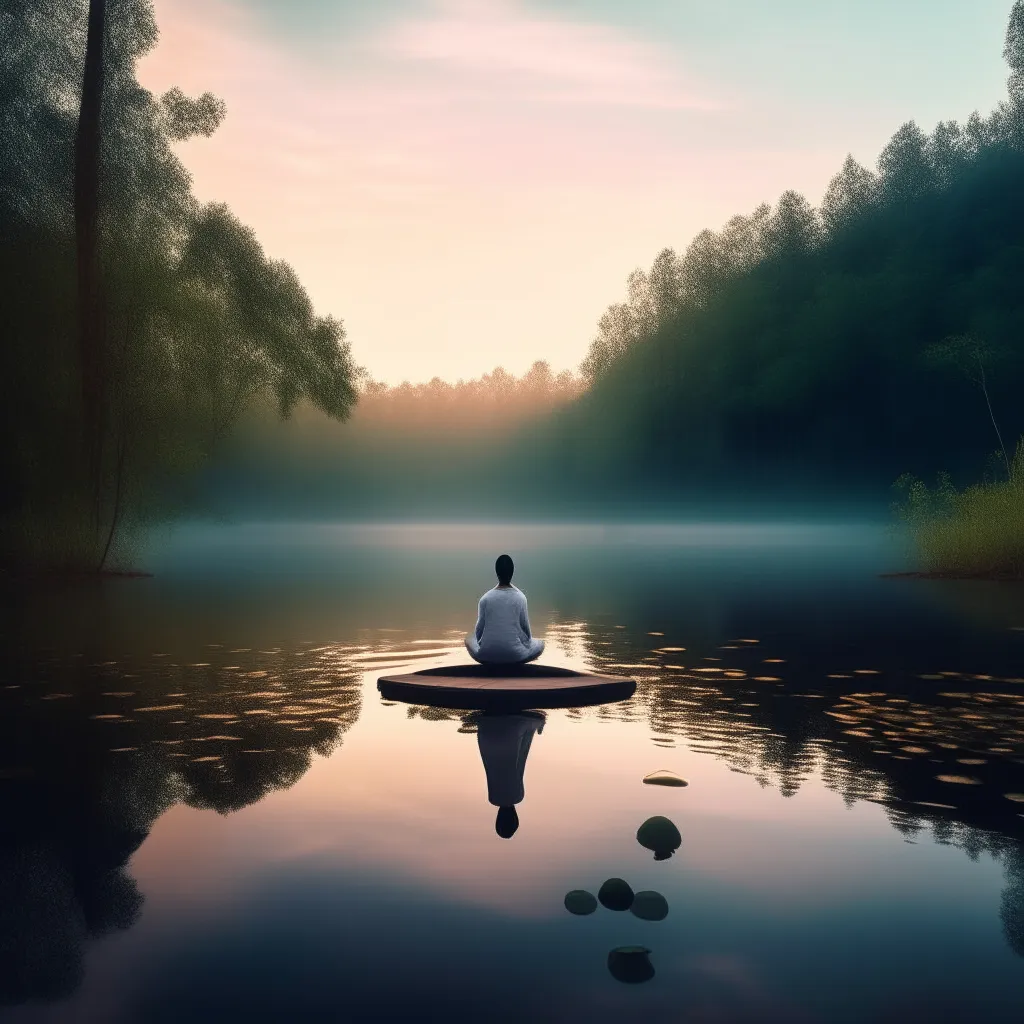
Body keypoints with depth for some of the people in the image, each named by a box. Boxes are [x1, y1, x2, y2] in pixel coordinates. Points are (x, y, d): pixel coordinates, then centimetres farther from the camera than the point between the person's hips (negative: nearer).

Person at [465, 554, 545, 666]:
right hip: (515, 654, 0)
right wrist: (527, 640, 21)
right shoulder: (520, 597, -6)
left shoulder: (485, 598, -6)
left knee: (469, 639, 32)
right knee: (540, 644, 27)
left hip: (487, 655, 1)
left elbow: (479, 628, 0)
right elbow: (525, 625, 2)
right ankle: (512, 664, 13)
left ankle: (490, 664, 18)